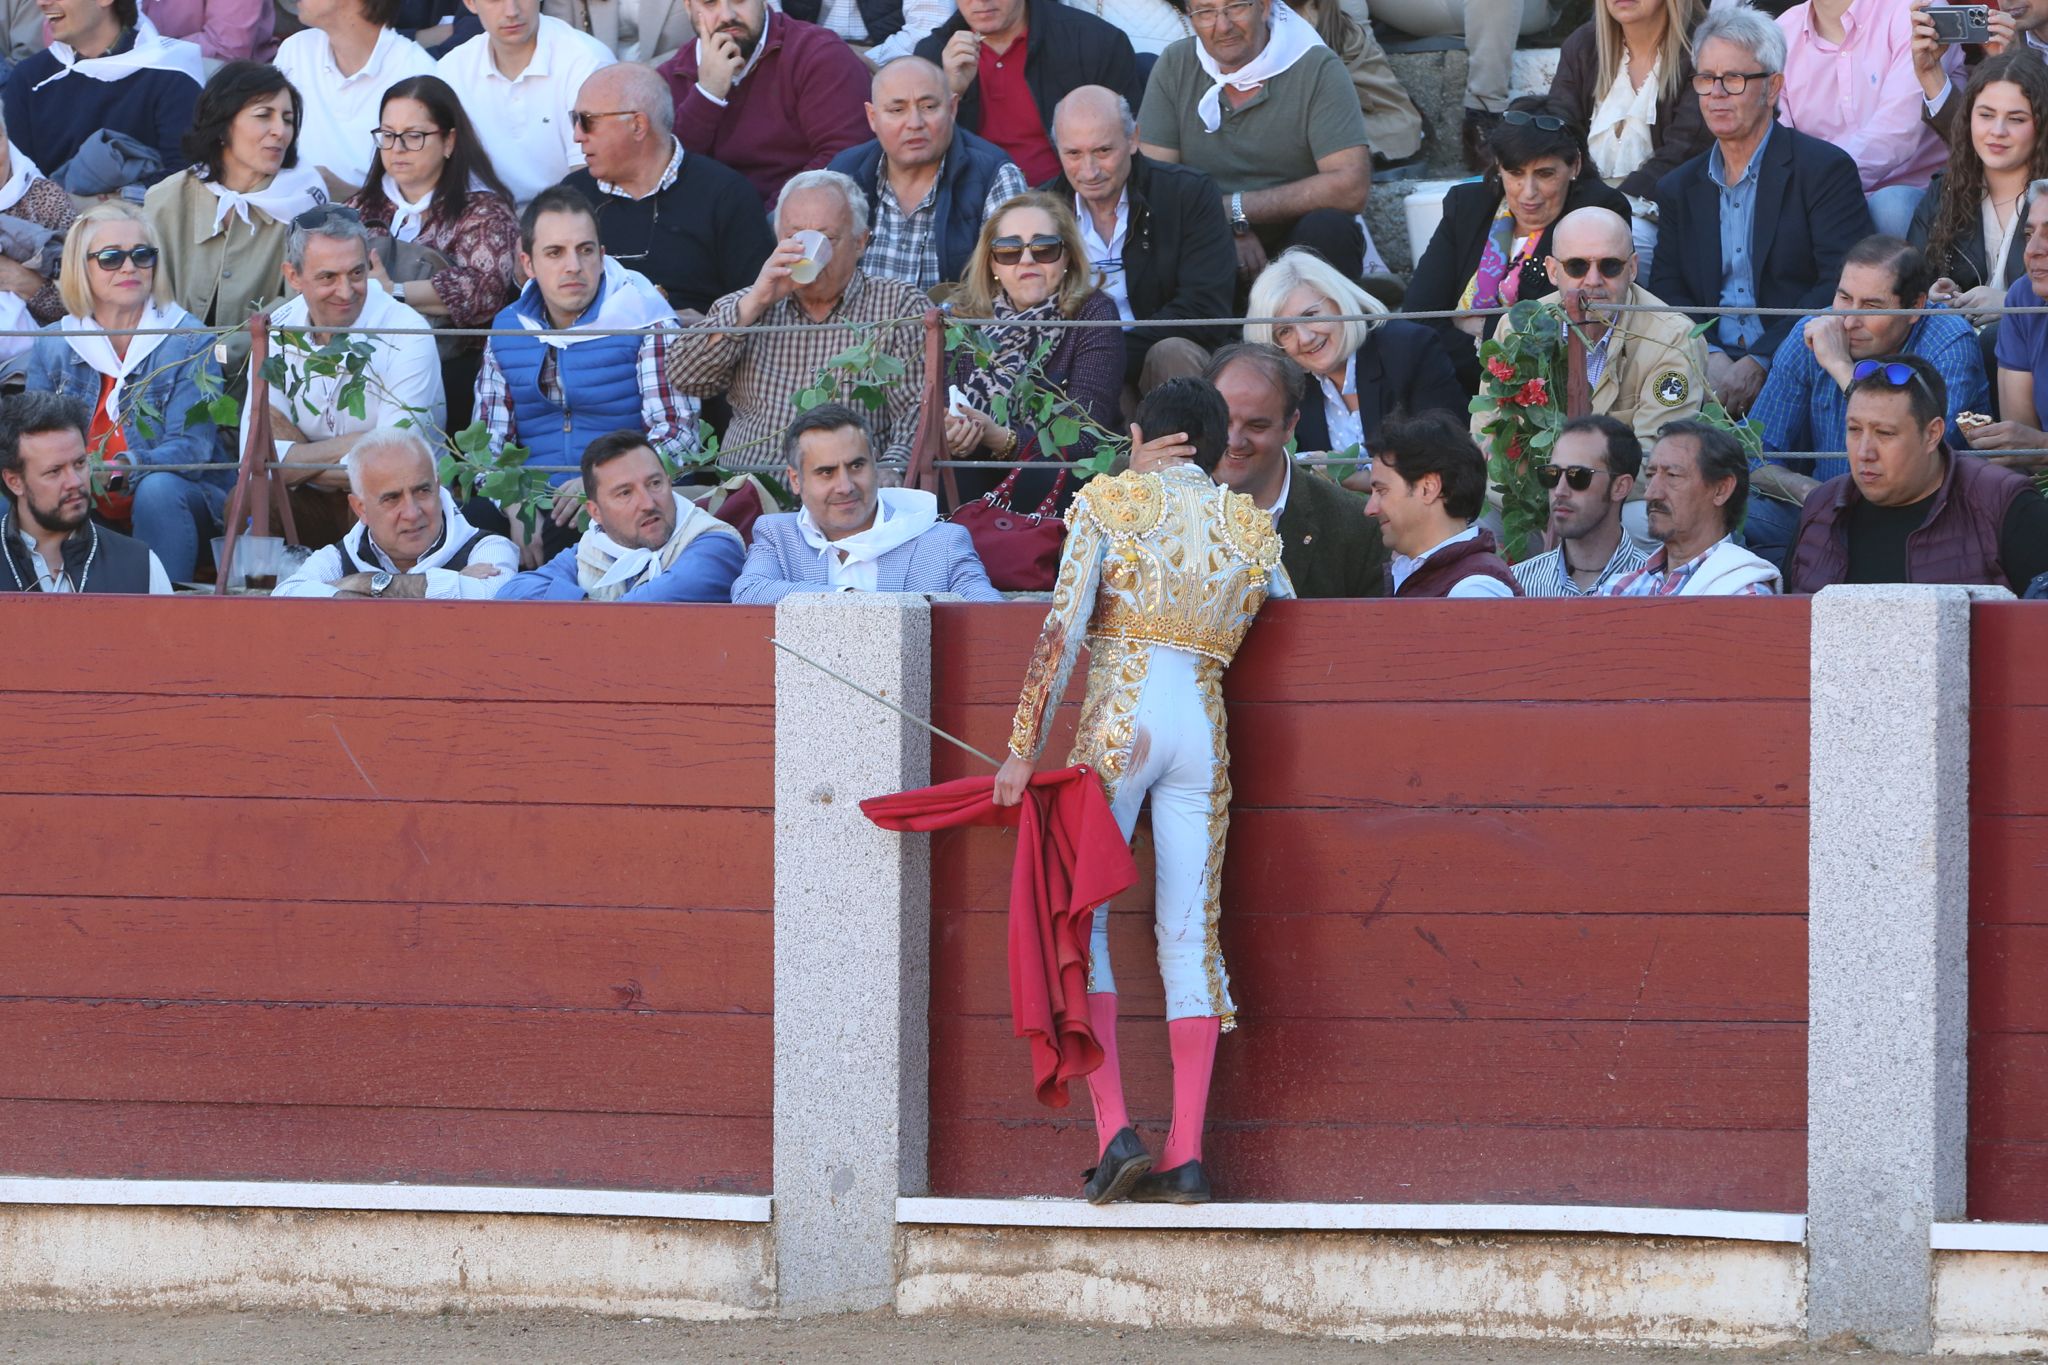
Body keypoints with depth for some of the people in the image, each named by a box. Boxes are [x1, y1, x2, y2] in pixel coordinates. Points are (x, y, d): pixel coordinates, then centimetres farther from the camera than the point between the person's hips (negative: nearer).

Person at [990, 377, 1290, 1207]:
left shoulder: (1110, 502, 1)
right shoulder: (1251, 528, 11)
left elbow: (1063, 629, -6)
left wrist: (1023, 749, -5)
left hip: (1120, 719, -3)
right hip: (1204, 725, 3)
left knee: (1080, 917, 3)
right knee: (1191, 932, 3)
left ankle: (1114, 1130, -11)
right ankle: (1186, 1156, -1)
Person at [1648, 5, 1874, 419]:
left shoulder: (1826, 170, 2)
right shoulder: (1678, 189, 20)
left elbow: (1841, 286, -7)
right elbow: (1667, 292, 12)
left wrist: (1760, 363, -17)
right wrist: (1708, 357, -10)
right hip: (1712, 367, 4)